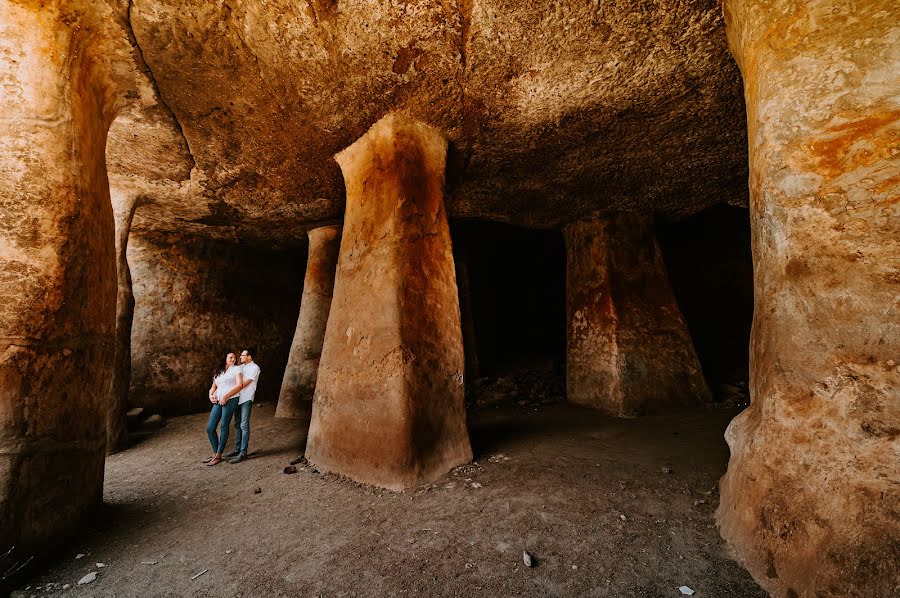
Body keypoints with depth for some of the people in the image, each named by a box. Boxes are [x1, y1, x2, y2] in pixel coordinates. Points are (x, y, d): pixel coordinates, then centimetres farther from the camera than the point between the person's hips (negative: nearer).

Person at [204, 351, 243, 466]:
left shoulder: (236, 368, 3)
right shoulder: (218, 372, 20)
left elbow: (239, 384, -7)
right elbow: (213, 387, 22)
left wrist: (225, 396, -12)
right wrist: (210, 395, 0)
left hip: (230, 400, -6)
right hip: (217, 402, 6)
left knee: (223, 427, -2)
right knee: (210, 428, 3)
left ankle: (219, 456, 7)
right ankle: (215, 454, 17)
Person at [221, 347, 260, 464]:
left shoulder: (254, 368, -12)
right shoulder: (241, 367, 11)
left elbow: (242, 385, -18)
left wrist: (226, 396, -20)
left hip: (246, 399, -7)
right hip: (238, 398, 8)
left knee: (244, 426, -5)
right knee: (237, 425, 13)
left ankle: (243, 453, -1)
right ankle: (237, 449, 23)